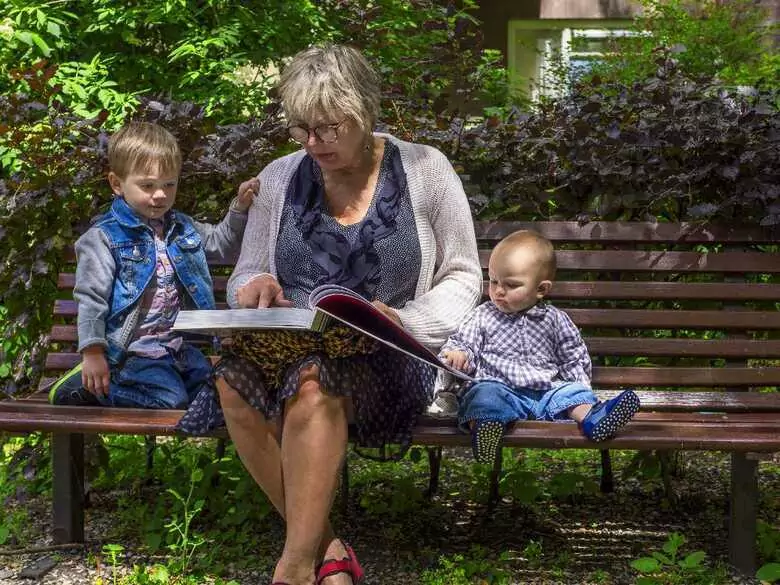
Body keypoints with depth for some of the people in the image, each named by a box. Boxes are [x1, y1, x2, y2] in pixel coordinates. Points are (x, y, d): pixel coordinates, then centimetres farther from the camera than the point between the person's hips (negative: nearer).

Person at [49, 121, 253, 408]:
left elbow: (223, 244, 26)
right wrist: (93, 353, -17)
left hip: (179, 345, 7)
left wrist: (239, 208, 8)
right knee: (171, 400, -25)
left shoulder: (182, 228, 12)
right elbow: (90, 297, -10)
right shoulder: (104, 237, -7)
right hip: (132, 350, -7)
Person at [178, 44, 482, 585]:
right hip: (290, 349, 3)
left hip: (388, 360, -3)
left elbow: (461, 278, 5)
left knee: (312, 380, -37)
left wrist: (408, 322, -14)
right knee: (234, 378, -32)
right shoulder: (280, 179, 9)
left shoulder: (423, 170, 1)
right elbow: (245, 276, 17)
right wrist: (256, 286, -9)